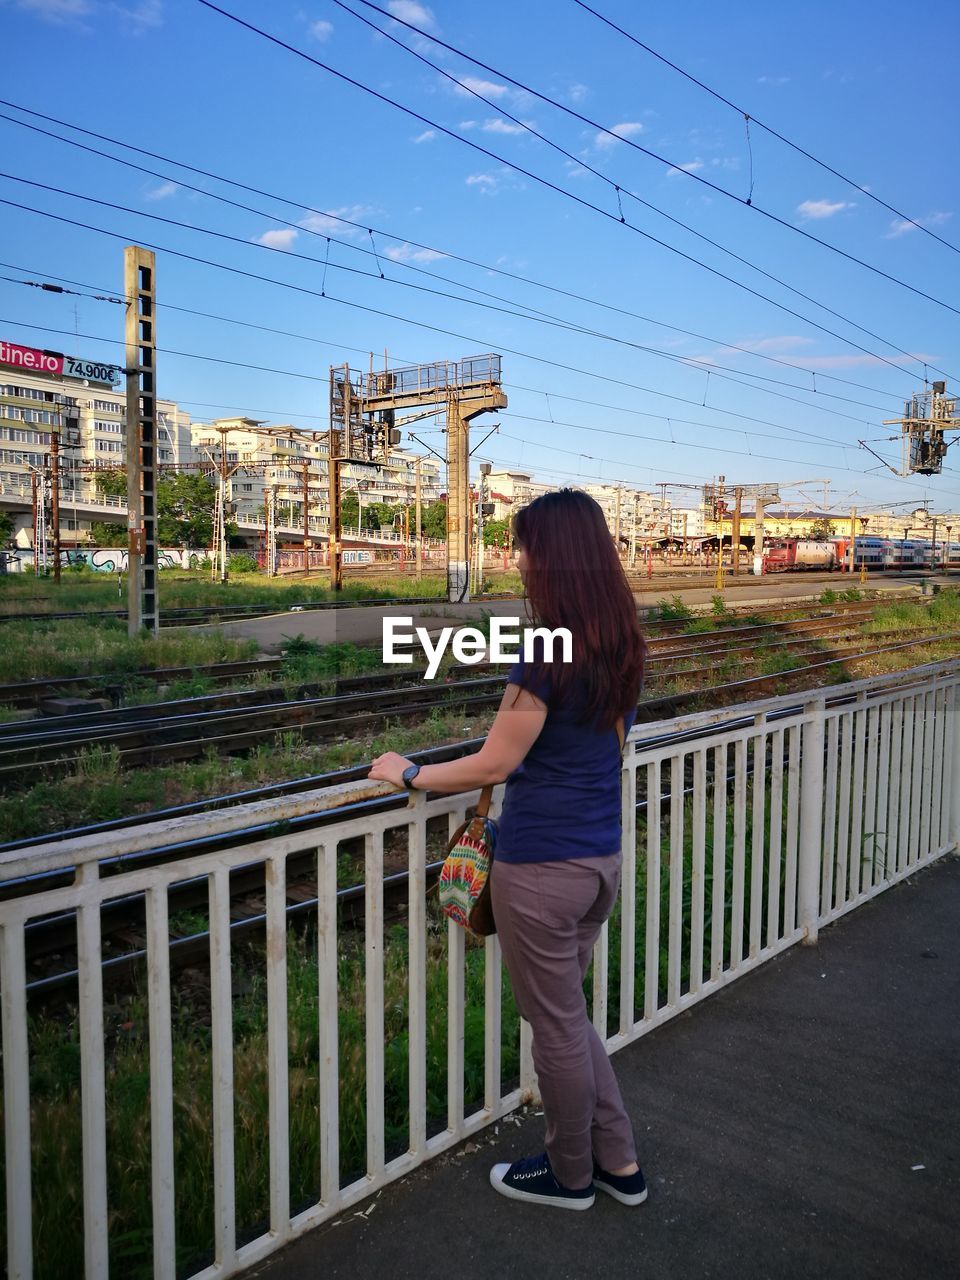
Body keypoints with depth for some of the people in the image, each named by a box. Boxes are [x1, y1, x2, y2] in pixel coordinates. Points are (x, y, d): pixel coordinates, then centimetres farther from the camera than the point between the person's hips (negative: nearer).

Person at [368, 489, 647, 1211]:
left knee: (557, 1024, 12)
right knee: (568, 1011, 24)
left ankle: (570, 1177, 33)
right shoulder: (621, 645, 3)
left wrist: (410, 775, -2)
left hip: (543, 867, -8)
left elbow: (493, 766, -15)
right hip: (604, 857, 8)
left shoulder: (548, 652, -21)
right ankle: (618, 1161, 35)